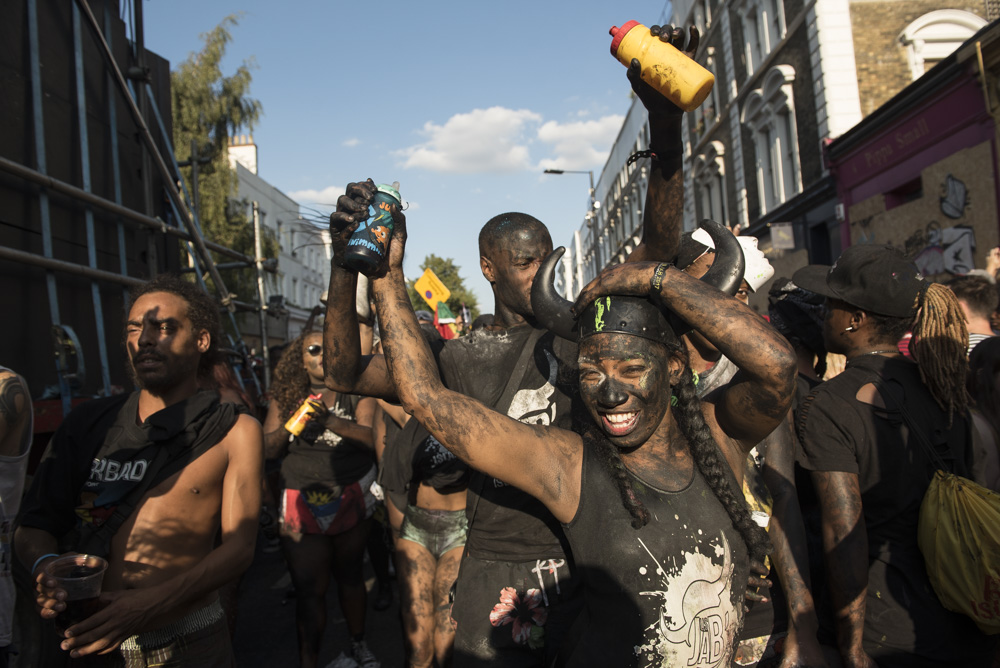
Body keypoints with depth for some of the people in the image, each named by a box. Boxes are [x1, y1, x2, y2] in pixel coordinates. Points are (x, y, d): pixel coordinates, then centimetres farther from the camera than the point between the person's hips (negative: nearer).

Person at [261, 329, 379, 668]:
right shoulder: (286, 397, 5)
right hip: (302, 506, 0)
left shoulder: (355, 392, -1)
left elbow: (371, 437, -15)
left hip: (351, 502, 0)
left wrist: (329, 420, -28)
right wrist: (290, 425, -18)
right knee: (309, 588, -2)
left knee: (351, 577, 13)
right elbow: (267, 448, 1)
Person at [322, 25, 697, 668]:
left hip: (582, 566, 1)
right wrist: (346, 264, -19)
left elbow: (658, 248, -10)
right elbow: (347, 375, -5)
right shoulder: (459, 359, 1)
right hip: (494, 574, 0)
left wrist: (665, 120, -23)